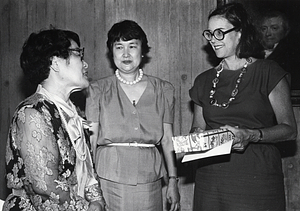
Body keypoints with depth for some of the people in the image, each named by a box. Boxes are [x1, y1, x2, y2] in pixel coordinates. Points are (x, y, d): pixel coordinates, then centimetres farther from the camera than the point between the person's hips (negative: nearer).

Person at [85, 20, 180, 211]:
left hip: (149, 179, 1)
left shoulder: (163, 90, 7)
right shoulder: (98, 90, 3)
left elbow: (167, 139, 7)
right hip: (108, 178, -1)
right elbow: (91, 139, 2)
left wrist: (173, 180, 3)